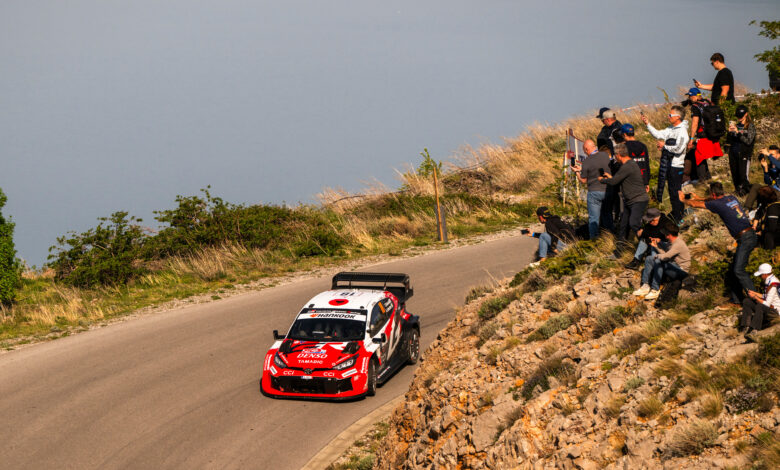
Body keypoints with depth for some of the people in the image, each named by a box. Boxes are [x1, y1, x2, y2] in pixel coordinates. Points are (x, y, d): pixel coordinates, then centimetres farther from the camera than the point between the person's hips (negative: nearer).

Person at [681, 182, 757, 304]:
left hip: (746, 238, -9)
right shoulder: (730, 197, 15)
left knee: (738, 270, -17)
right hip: (749, 236, 9)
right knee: (733, 269, 12)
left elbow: (694, 204, 4)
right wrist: (699, 198, 46)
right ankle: (736, 299, 14)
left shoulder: (718, 204, -8)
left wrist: (683, 199, 23)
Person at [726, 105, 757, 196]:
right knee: (735, 176, 9)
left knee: (743, 177, -8)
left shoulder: (750, 126, -3)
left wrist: (738, 132, -20)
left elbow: (748, 141, -14)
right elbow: (729, 141, 11)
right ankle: (738, 191, 23)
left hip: (744, 155, -5)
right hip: (733, 154, 5)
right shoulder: (735, 125, 10)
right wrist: (730, 132, -8)